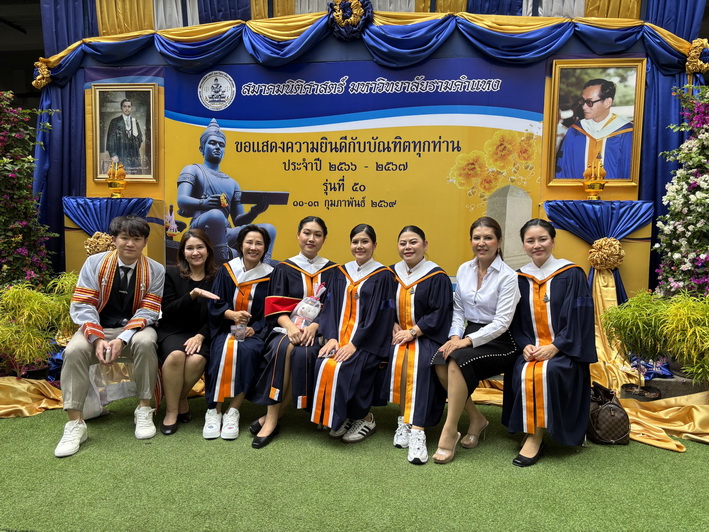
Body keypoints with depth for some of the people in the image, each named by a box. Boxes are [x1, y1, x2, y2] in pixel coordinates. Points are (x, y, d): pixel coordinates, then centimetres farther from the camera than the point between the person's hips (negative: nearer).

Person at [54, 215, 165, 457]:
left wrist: (122, 340, -25)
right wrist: (98, 339, -24)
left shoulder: (155, 271, -5)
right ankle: (74, 424, -20)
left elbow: (148, 311, -10)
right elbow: (82, 305, -8)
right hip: (98, 328, 1)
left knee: (145, 342, -35)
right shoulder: (94, 263, -4)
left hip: (135, 328, -1)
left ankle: (144, 410, -19)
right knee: (74, 350, -30)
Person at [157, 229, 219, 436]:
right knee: (176, 355, -33)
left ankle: (180, 398, -1)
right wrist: (192, 295, -21)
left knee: (197, 359, -32)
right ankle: (172, 409, -12)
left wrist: (200, 336, -16)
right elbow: (168, 312, -5)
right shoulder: (171, 274, 3)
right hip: (173, 331, 0)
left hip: (202, 334, 0)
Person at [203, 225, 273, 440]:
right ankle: (214, 411, -24)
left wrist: (254, 328, -15)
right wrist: (232, 314, -17)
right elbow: (215, 305, 3)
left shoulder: (270, 275, 1)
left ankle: (233, 412, -24)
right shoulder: (226, 270, 4)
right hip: (226, 328, 1)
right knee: (224, 351, -31)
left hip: (255, 331, 0)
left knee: (248, 351, -32)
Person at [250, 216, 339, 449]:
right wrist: (290, 326, -18)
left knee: (302, 353, -33)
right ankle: (271, 418, -27)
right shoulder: (283, 269, 11)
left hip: (317, 331, 0)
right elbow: (276, 307, 2)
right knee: (283, 348, -34)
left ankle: (272, 417, -21)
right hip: (286, 328, 1)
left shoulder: (333, 271, 11)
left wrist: (313, 327, -16)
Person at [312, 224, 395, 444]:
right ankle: (342, 417, -1)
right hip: (340, 336, 4)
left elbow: (379, 317, -9)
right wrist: (332, 337, -9)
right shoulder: (341, 273, 12)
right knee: (323, 365, -24)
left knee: (341, 369, -28)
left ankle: (365, 418, -2)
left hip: (367, 341, -4)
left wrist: (354, 344, -16)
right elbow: (331, 308, 8)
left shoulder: (383, 276, -2)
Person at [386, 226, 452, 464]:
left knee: (418, 364, -32)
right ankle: (403, 421, -16)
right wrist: (395, 327, -6)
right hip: (399, 335, 3)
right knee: (397, 361, -27)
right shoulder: (393, 273, 9)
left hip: (427, 337, -3)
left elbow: (439, 314, -9)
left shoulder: (437, 277, -4)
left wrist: (413, 332, -16)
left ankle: (416, 430, -33)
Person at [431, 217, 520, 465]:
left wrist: (468, 340, -24)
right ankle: (476, 419, -5)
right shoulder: (464, 270, 7)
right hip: (470, 335, 5)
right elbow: (458, 310, 10)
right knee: (440, 361, -26)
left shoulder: (507, 276, -10)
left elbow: (502, 322, -15)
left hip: (499, 341, -5)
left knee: (457, 360, -33)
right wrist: (455, 336, -8)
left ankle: (449, 432, -22)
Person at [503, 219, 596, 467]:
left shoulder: (572, 274, -3)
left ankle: (536, 436, -20)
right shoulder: (520, 278, 7)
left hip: (564, 350, -3)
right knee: (524, 373, -28)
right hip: (532, 348, 3)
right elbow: (517, 322, 10)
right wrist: (526, 345, -9)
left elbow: (578, 319, -8)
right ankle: (532, 433, -14)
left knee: (548, 372, -32)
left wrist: (553, 347, -17)